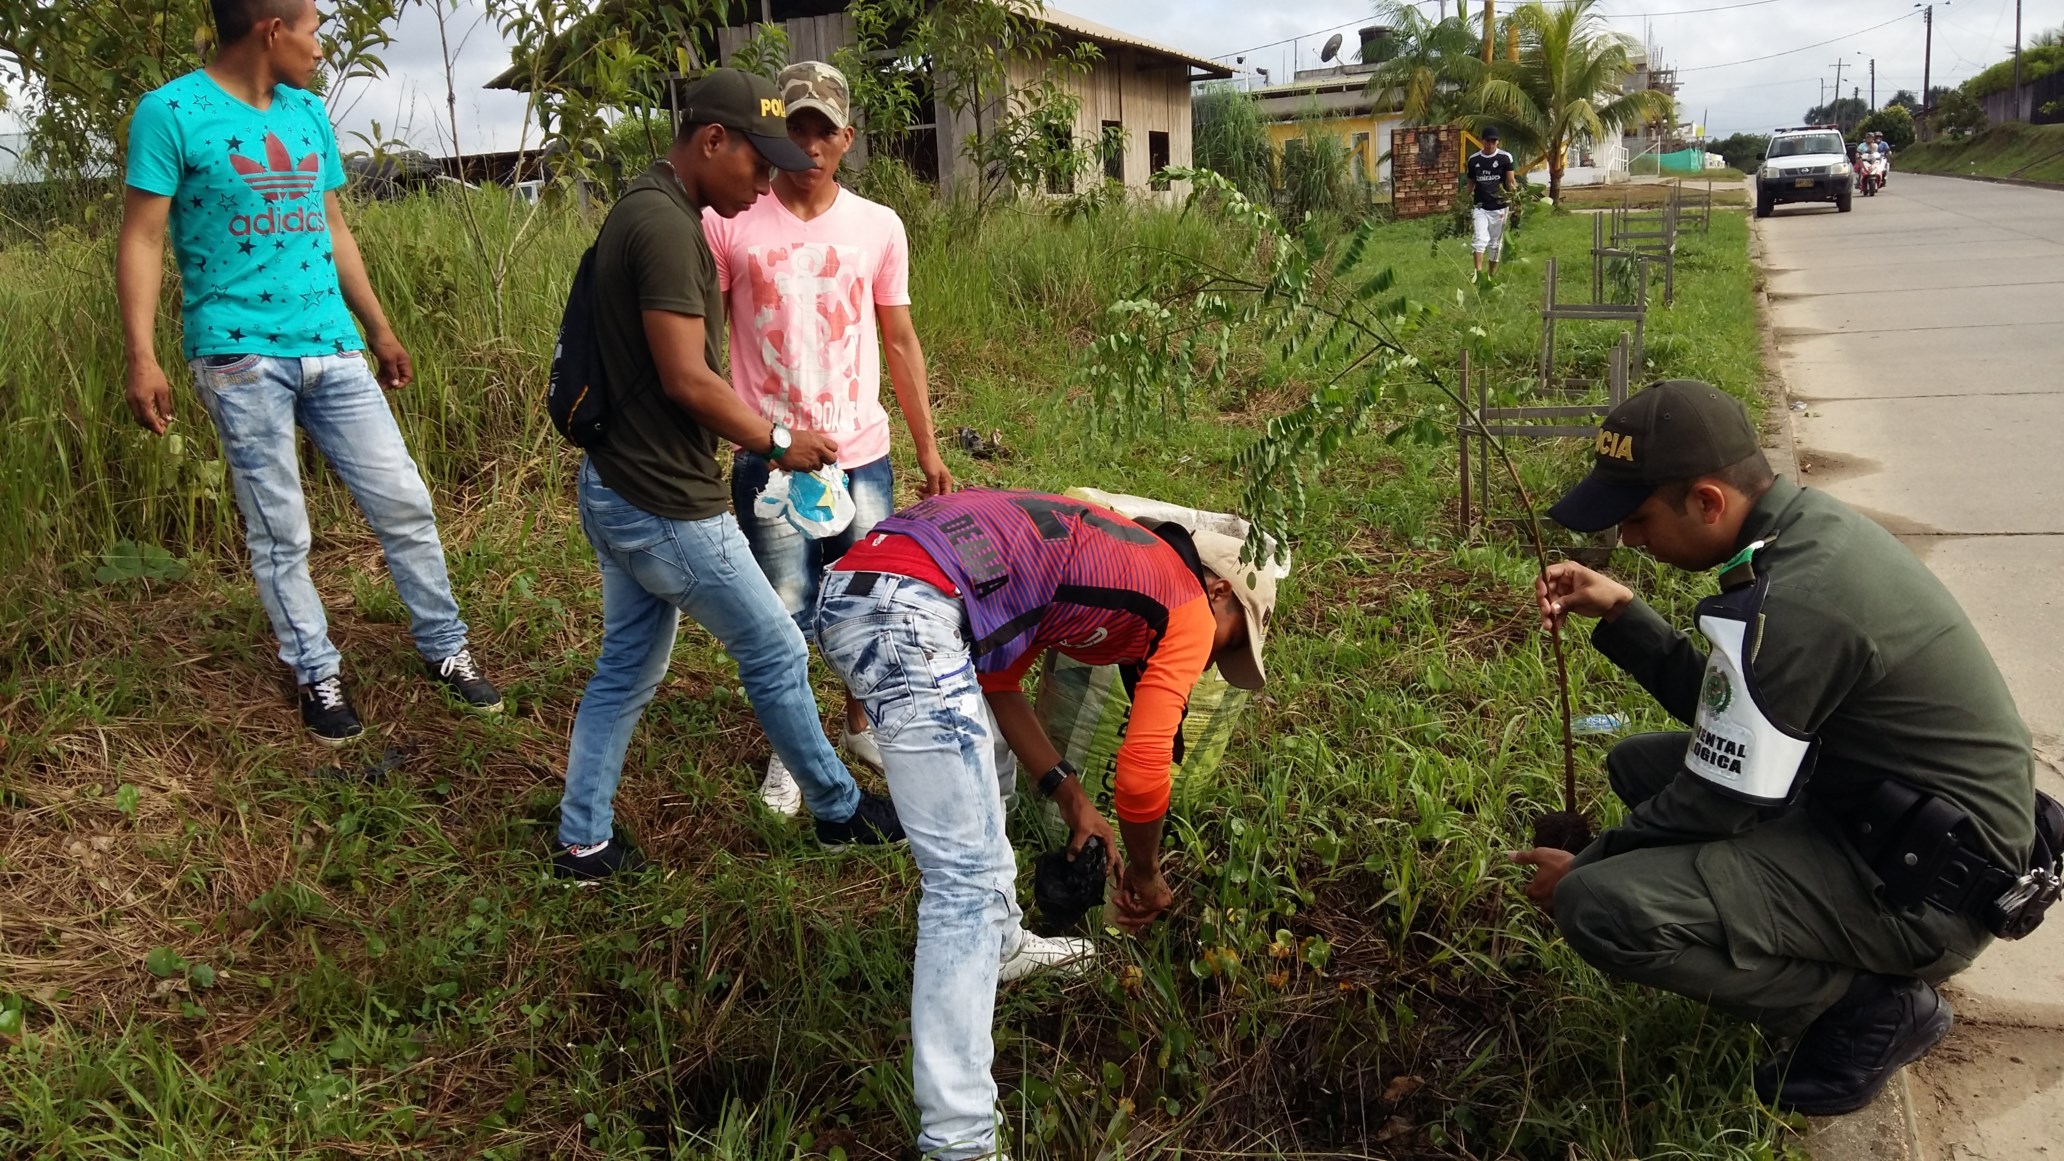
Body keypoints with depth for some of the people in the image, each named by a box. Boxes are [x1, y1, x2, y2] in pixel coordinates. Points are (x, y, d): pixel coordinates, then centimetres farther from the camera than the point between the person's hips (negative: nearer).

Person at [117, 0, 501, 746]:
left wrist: (378, 328, 21)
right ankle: (317, 675, 19)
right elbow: (142, 240, -8)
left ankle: (445, 649, 19)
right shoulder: (171, 112, -6)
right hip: (239, 355, -5)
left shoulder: (308, 113, 12)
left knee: (402, 502, 5)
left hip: (331, 347, 5)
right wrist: (142, 356, -15)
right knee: (279, 533, 3)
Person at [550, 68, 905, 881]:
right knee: (777, 654, 7)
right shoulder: (665, 224, -21)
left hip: (617, 488, 10)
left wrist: (752, 434, 14)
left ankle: (582, 843, 26)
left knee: (627, 668, 17)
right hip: (665, 507, -10)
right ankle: (838, 810, 25)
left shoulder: (645, 209, 11)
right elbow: (685, 378, -23)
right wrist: (779, 441, -10)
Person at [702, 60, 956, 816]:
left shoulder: (879, 227, 3)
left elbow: (900, 342, 9)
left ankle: (860, 726, 34)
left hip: (863, 454, 2)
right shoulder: (727, 225, -5)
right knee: (786, 612, 7)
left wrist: (928, 448, 8)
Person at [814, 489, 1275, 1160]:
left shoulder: (1103, 554, 31)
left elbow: (996, 681, 30)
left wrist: (1069, 794, 27)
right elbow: (1140, 775, 4)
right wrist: (1144, 875, 23)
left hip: (847, 584, 10)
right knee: (968, 874, -8)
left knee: (979, 771, 32)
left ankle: (998, 947, 50)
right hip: (910, 616, -10)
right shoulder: (1189, 611, 9)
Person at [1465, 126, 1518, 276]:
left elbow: (1511, 181, -5)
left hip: (1499, 207, -1)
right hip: (1480, 207, 1)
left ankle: (1492, 275, 19)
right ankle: (1478, 273, -24)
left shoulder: (1505, 157, -3)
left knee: (1495, 243, 8)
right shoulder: (1474, 159, 5)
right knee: (1480, 239, -16)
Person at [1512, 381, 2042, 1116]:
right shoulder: (1806, 524, 1)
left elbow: (1717, 803, -18)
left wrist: (1586, 865, -3)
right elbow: (1715, 704, 11)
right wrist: (1620, 613, 2)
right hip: (1897, 812, 10)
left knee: (1602, 907, -25)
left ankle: (1869, 1006, -2)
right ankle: (1859, 967, 14)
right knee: (1640, 764, 16)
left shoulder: (1789, 605, -28)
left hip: (1926, 884, -10)